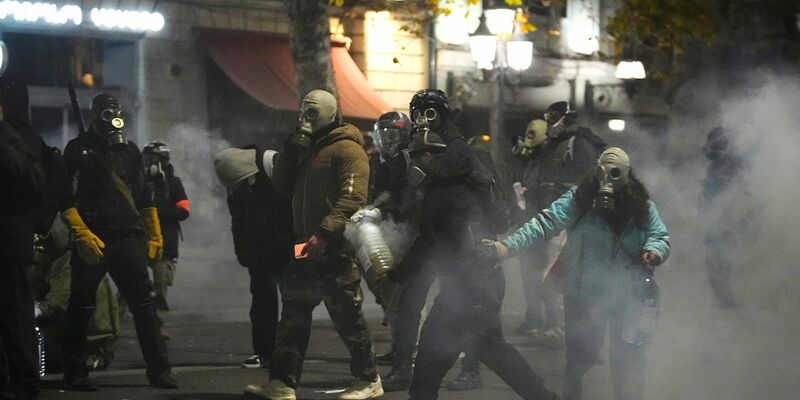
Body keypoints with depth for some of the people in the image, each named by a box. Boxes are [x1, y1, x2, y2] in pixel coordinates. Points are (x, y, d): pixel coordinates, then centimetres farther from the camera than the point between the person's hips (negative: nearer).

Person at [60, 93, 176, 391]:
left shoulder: (129, 150, 16)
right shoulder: (78, 150, 1)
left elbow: (144, 198, 20)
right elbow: (66, 198, -5)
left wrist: (154, 235, 12)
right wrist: (81, 233, -18)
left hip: (128, 238, 4)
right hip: (93, 240, -4)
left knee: (144, 304, -1)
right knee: (81, 308, 2)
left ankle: (159, 370, 1)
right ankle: (75, 373, 9)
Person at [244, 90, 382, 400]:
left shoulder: (347, 149, -8)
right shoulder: (306, 150, 20)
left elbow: (353, 197, -20)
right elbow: (282, 185, 11)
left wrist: (324, 233, -29)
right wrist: (295, 147, -1)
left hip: (335, 247, -9)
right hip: (308, 246, 9)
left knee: (346, 315, -3)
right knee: (294, 314, 5)